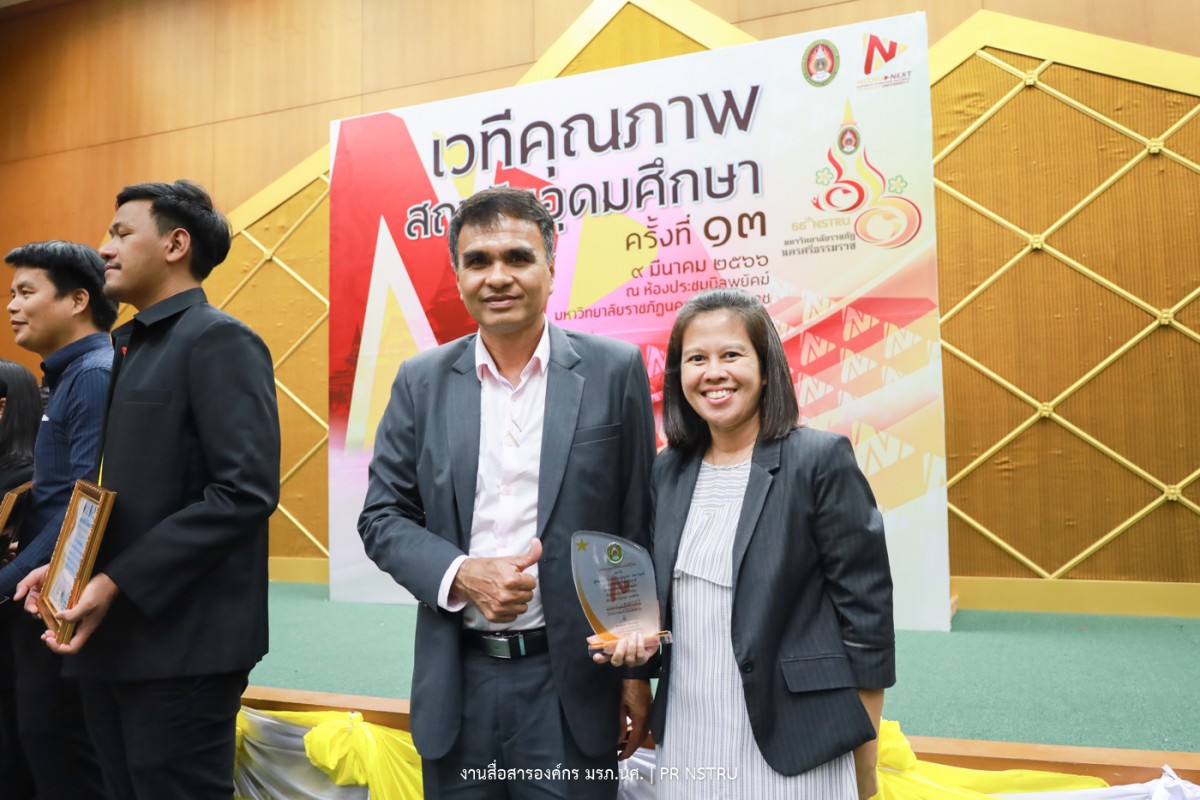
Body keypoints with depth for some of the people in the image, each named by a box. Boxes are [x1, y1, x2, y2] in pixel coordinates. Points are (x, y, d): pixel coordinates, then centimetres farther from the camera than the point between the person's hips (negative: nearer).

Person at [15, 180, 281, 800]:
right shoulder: (127, 346, 16)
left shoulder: (218, 340, -12)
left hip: (180, 642, -8)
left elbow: (246, 491, -21)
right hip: (113, 635, 8)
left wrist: (118, 583, -19)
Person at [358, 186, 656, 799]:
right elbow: (382, 517, 5)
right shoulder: (422, 381, 2)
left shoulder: (614, 371, -4)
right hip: (458, 682, 2)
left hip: (573, 680, -2)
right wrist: (461, 575, -14)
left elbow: (638, 525, -1)